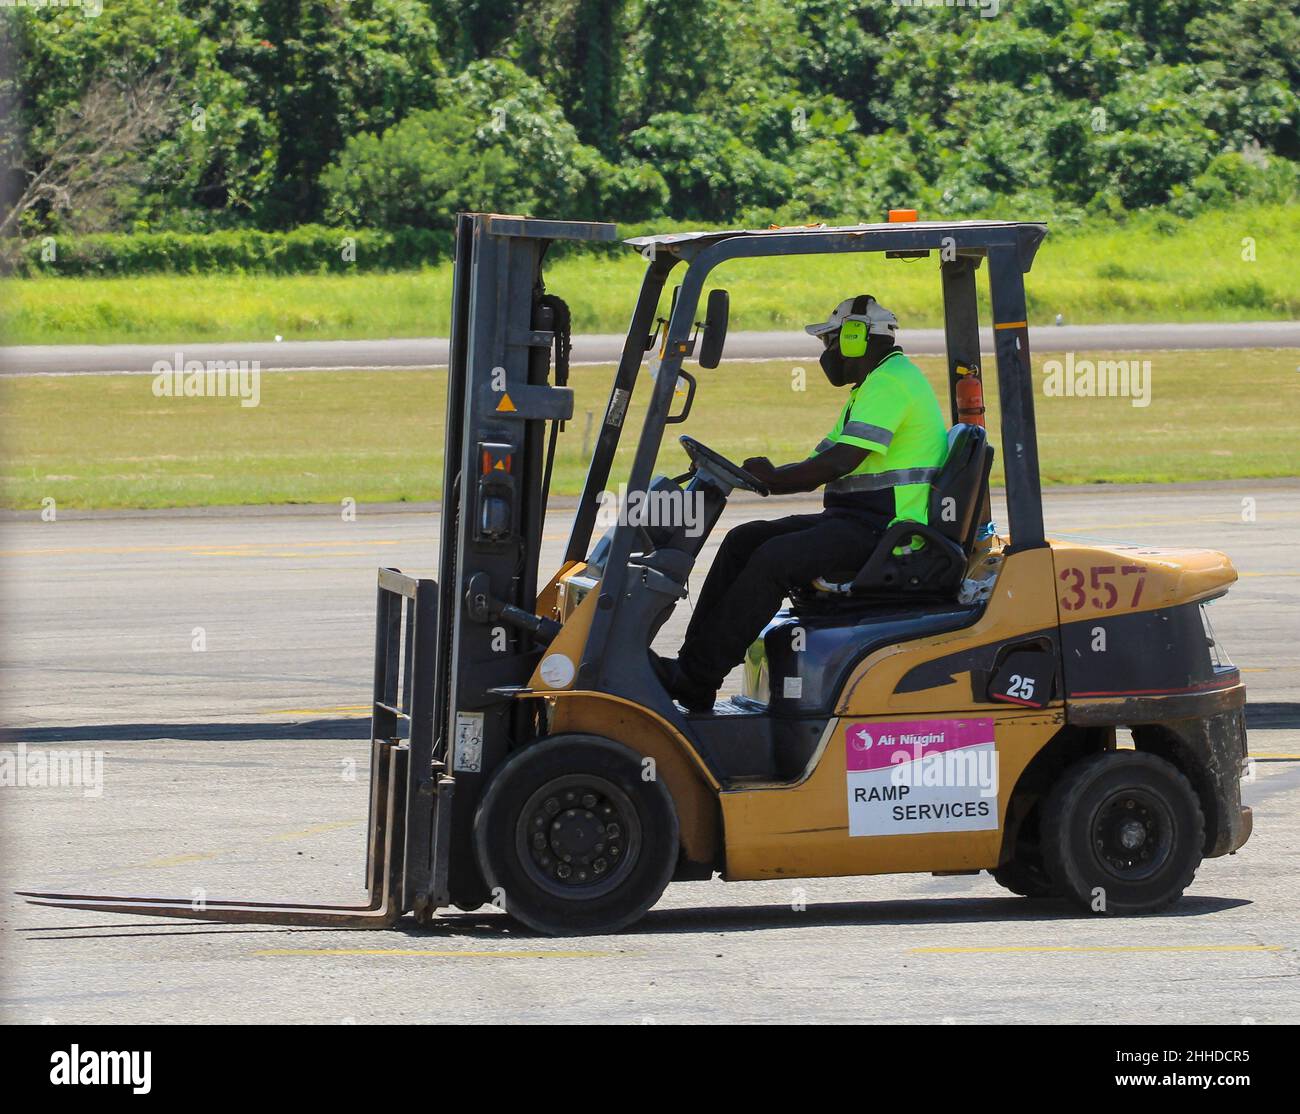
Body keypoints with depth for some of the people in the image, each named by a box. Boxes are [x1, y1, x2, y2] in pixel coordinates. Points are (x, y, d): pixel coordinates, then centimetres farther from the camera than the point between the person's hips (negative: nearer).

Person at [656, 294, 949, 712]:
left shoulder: (891, 381, -13)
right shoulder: (873, 385, 23)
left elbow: (840, 461, -22)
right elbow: (821, 464, 20)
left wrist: (771, 478, -13)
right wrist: (766, 477, 3)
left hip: (883, 532, -11)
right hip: (855, 521, 11)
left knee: (774, 559, -25)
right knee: (743, 541, 4)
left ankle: (696, 680, -23)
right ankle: (693, 659, -3)